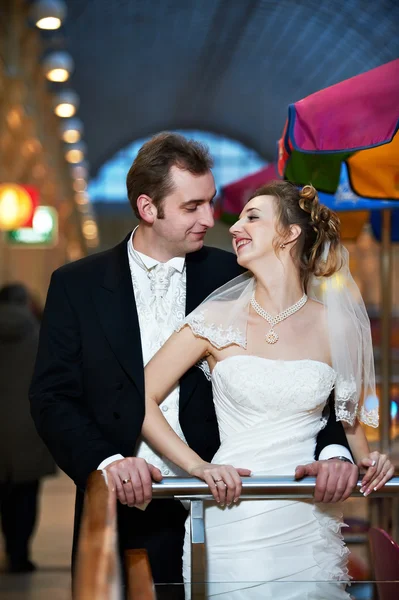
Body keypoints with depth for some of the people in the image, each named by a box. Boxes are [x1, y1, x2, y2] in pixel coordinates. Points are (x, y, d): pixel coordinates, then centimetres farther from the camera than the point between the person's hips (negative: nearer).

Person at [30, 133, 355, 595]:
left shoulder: (233, 278, 3)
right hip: (122, 514, 0)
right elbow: (53, 397, -3)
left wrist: (333, 449, -19)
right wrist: (107, 461, -20)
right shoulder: (76, 285, 2)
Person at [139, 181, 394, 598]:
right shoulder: (218, 319, -2)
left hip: (309, 521, 2)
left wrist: (367, 462, -3)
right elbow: (141, 400, -2)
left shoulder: (337, 326, 3)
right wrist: (199, 466, -12)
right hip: (233, 518, -2)